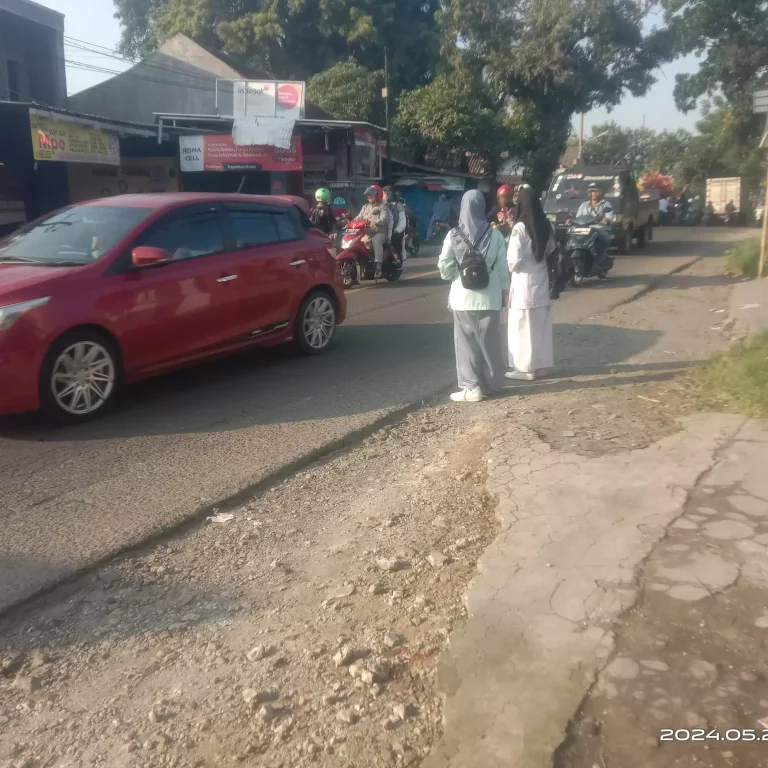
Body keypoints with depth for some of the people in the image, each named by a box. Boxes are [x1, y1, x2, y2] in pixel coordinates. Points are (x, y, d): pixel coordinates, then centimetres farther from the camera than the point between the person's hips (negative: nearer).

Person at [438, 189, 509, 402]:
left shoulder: (454, 235, -6)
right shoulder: (494, 234, -3)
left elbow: (444, 266, -7)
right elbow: (502, 267, 0)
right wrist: (504, 292, 11)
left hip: (463, 296, -2)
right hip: (489, 296, 2)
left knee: (467, 342, 5)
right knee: (489, 340, 13)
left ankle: (471, 387, 3)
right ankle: (490, 383, 24)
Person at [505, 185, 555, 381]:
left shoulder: (520, 227, -15)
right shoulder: (545, 225, 3)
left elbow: (514, 259, -17)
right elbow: (552, 250, 14)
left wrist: (510, 268, 1)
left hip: (524, 282, -6)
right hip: (541, 280, 7)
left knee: (523, 326, 2)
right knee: (541, 325, 13)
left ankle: (526, 368, 7)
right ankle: (543, 364, 21)